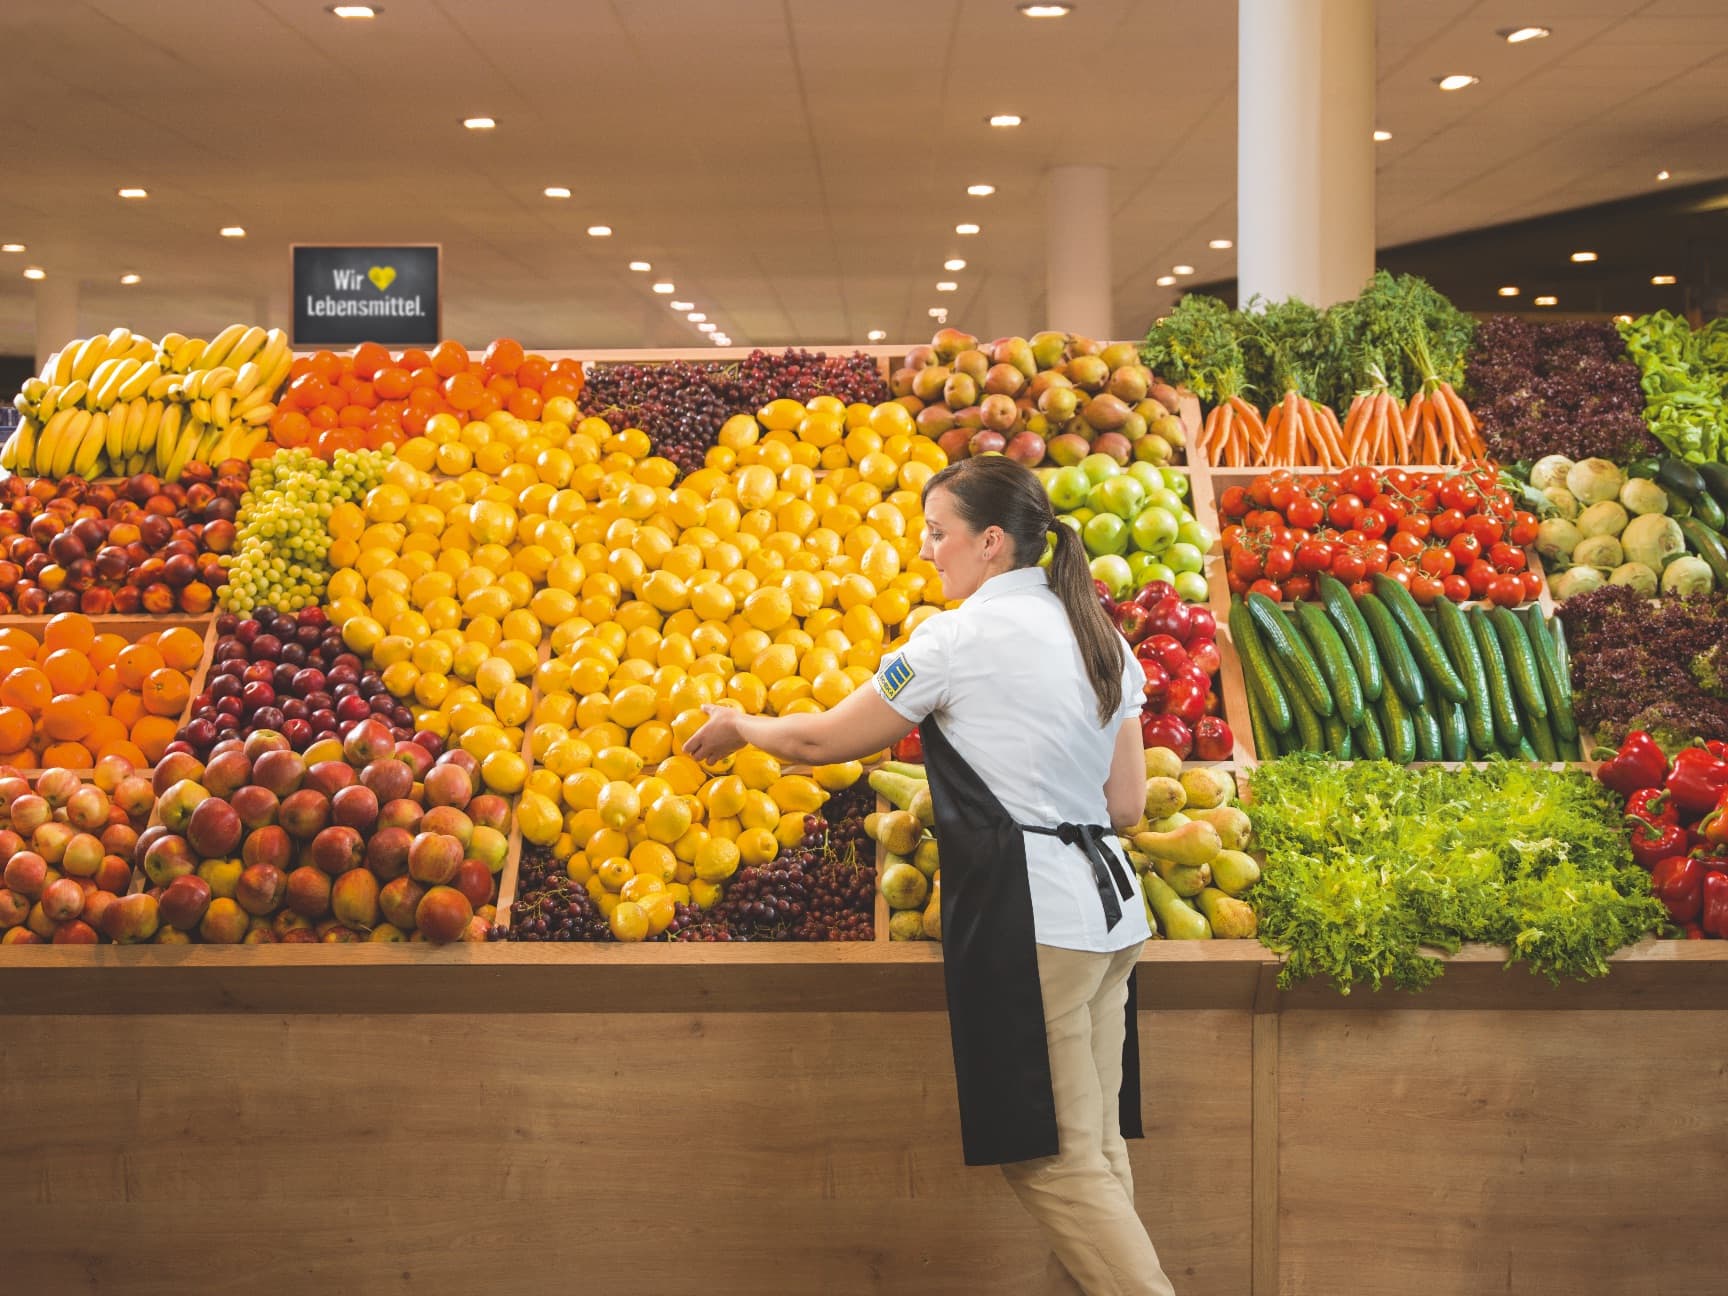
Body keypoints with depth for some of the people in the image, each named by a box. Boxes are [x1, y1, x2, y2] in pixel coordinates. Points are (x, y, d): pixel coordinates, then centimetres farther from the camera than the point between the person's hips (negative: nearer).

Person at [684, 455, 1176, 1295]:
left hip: (1028, 912, -8)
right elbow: (1126, 802, 13)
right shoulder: (1100, 640, 13)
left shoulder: (960, 637, -9)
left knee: (1055, 1163, -2)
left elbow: (824, 739, 0)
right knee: (1094, 1154, 10)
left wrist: (739, 728, 17)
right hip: (1108, 907, 8)